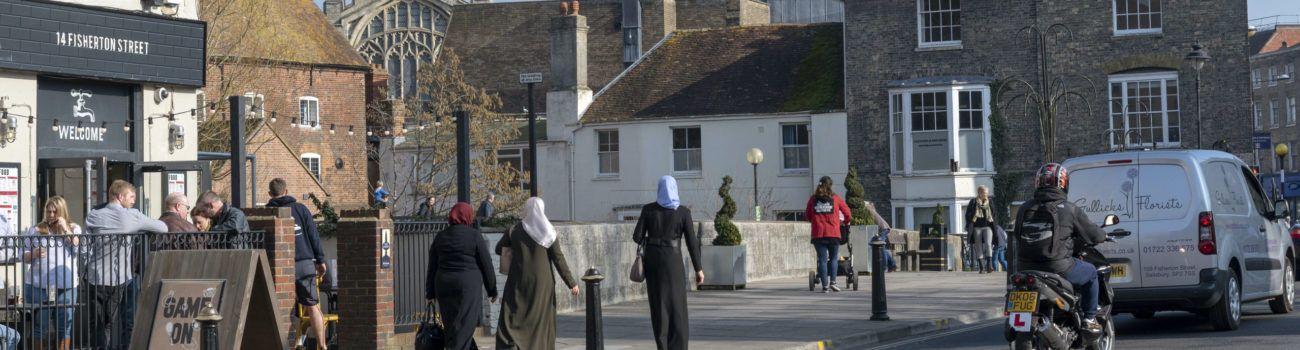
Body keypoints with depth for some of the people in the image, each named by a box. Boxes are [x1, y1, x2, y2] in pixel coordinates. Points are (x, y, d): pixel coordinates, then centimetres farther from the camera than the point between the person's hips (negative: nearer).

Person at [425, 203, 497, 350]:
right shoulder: (474, 236, -6)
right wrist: (492, 290, 6)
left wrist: (430, 293, 15)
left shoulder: (440, 237, 7)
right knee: (463, 328, -3)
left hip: (444, 286, 5)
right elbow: (486, 266, -4)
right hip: (468, 287, -5)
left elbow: (432, 267, 9)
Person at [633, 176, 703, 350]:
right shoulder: (683, 212, -6)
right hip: (672, 260, -2)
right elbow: (692, 241, -8)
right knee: (677, 305, 2)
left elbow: (637, 237, -2)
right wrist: (698, 269, -2)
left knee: (658, 304, 11)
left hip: (652, 259, 2)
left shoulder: (648, 209, -1)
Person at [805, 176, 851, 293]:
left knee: (822, 259, 2)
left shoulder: (813, 199, 7)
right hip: (833, 233, -1)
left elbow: (808, 215, 16)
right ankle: (833, 282, -1)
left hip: (818, 234, 1)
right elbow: (848, 214, 10)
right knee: (834, 258, 12)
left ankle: (825, 286, -2)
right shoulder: (835, 198, 4)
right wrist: (844, 223, 29)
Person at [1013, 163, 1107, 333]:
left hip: (1026, 270, 4)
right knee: (1091, 272, 23)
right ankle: (1089, 319, 23)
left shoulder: (1024, 209, 7)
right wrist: (1103, 236, 28)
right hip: (1059, 270, -4)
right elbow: (1091, 234, 4)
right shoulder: (1070, 210, -5)